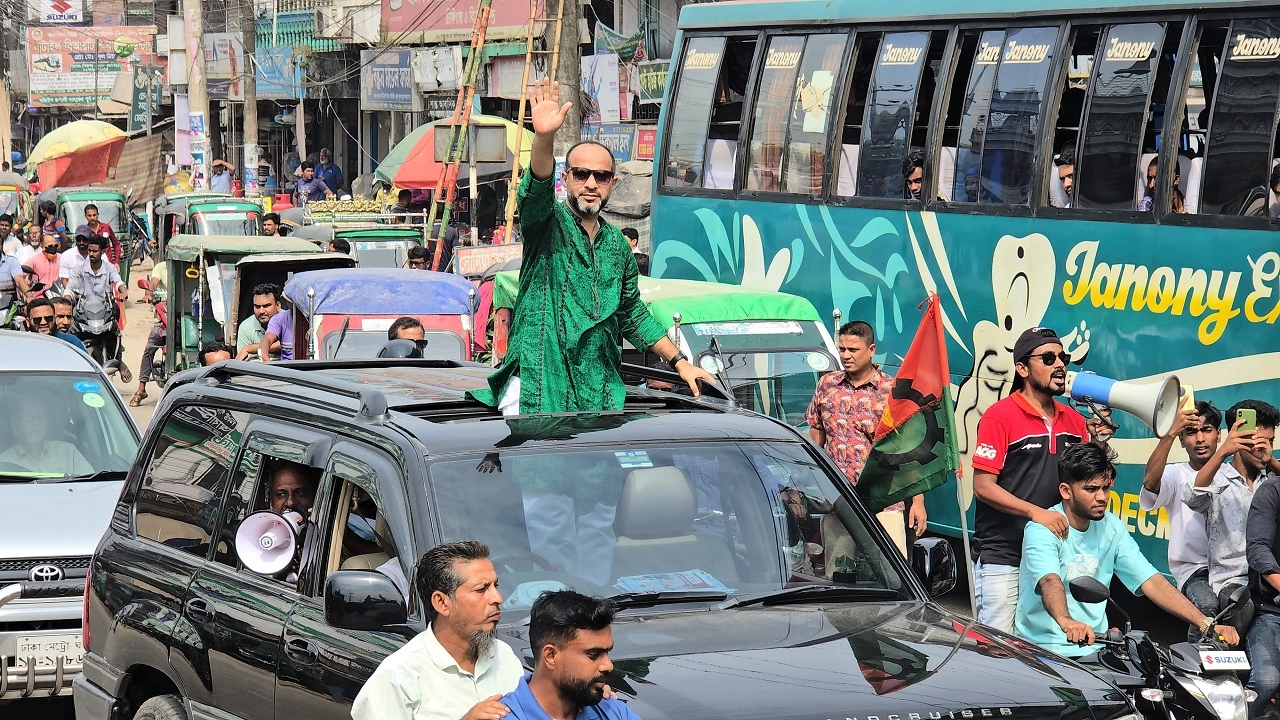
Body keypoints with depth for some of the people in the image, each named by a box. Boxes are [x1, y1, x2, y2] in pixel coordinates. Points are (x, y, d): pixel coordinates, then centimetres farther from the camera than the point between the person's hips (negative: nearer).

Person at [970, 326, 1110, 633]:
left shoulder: (1073, 420, 12)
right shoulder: (1000, 416, -6)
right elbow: (983, 486, -11)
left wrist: (1097, 444, -1)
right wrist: (1036, 512, -22)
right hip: (1003, 559, -5)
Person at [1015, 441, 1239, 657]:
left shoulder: (1111, 528, 8)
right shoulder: (1043, 530, -11)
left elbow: (1152, 582, 2)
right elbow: (1050, 582, -30)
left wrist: (1207, 624, -12)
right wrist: (1067, 623, -53)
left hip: (1094, 648, 5)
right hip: (1044, 650, -5)